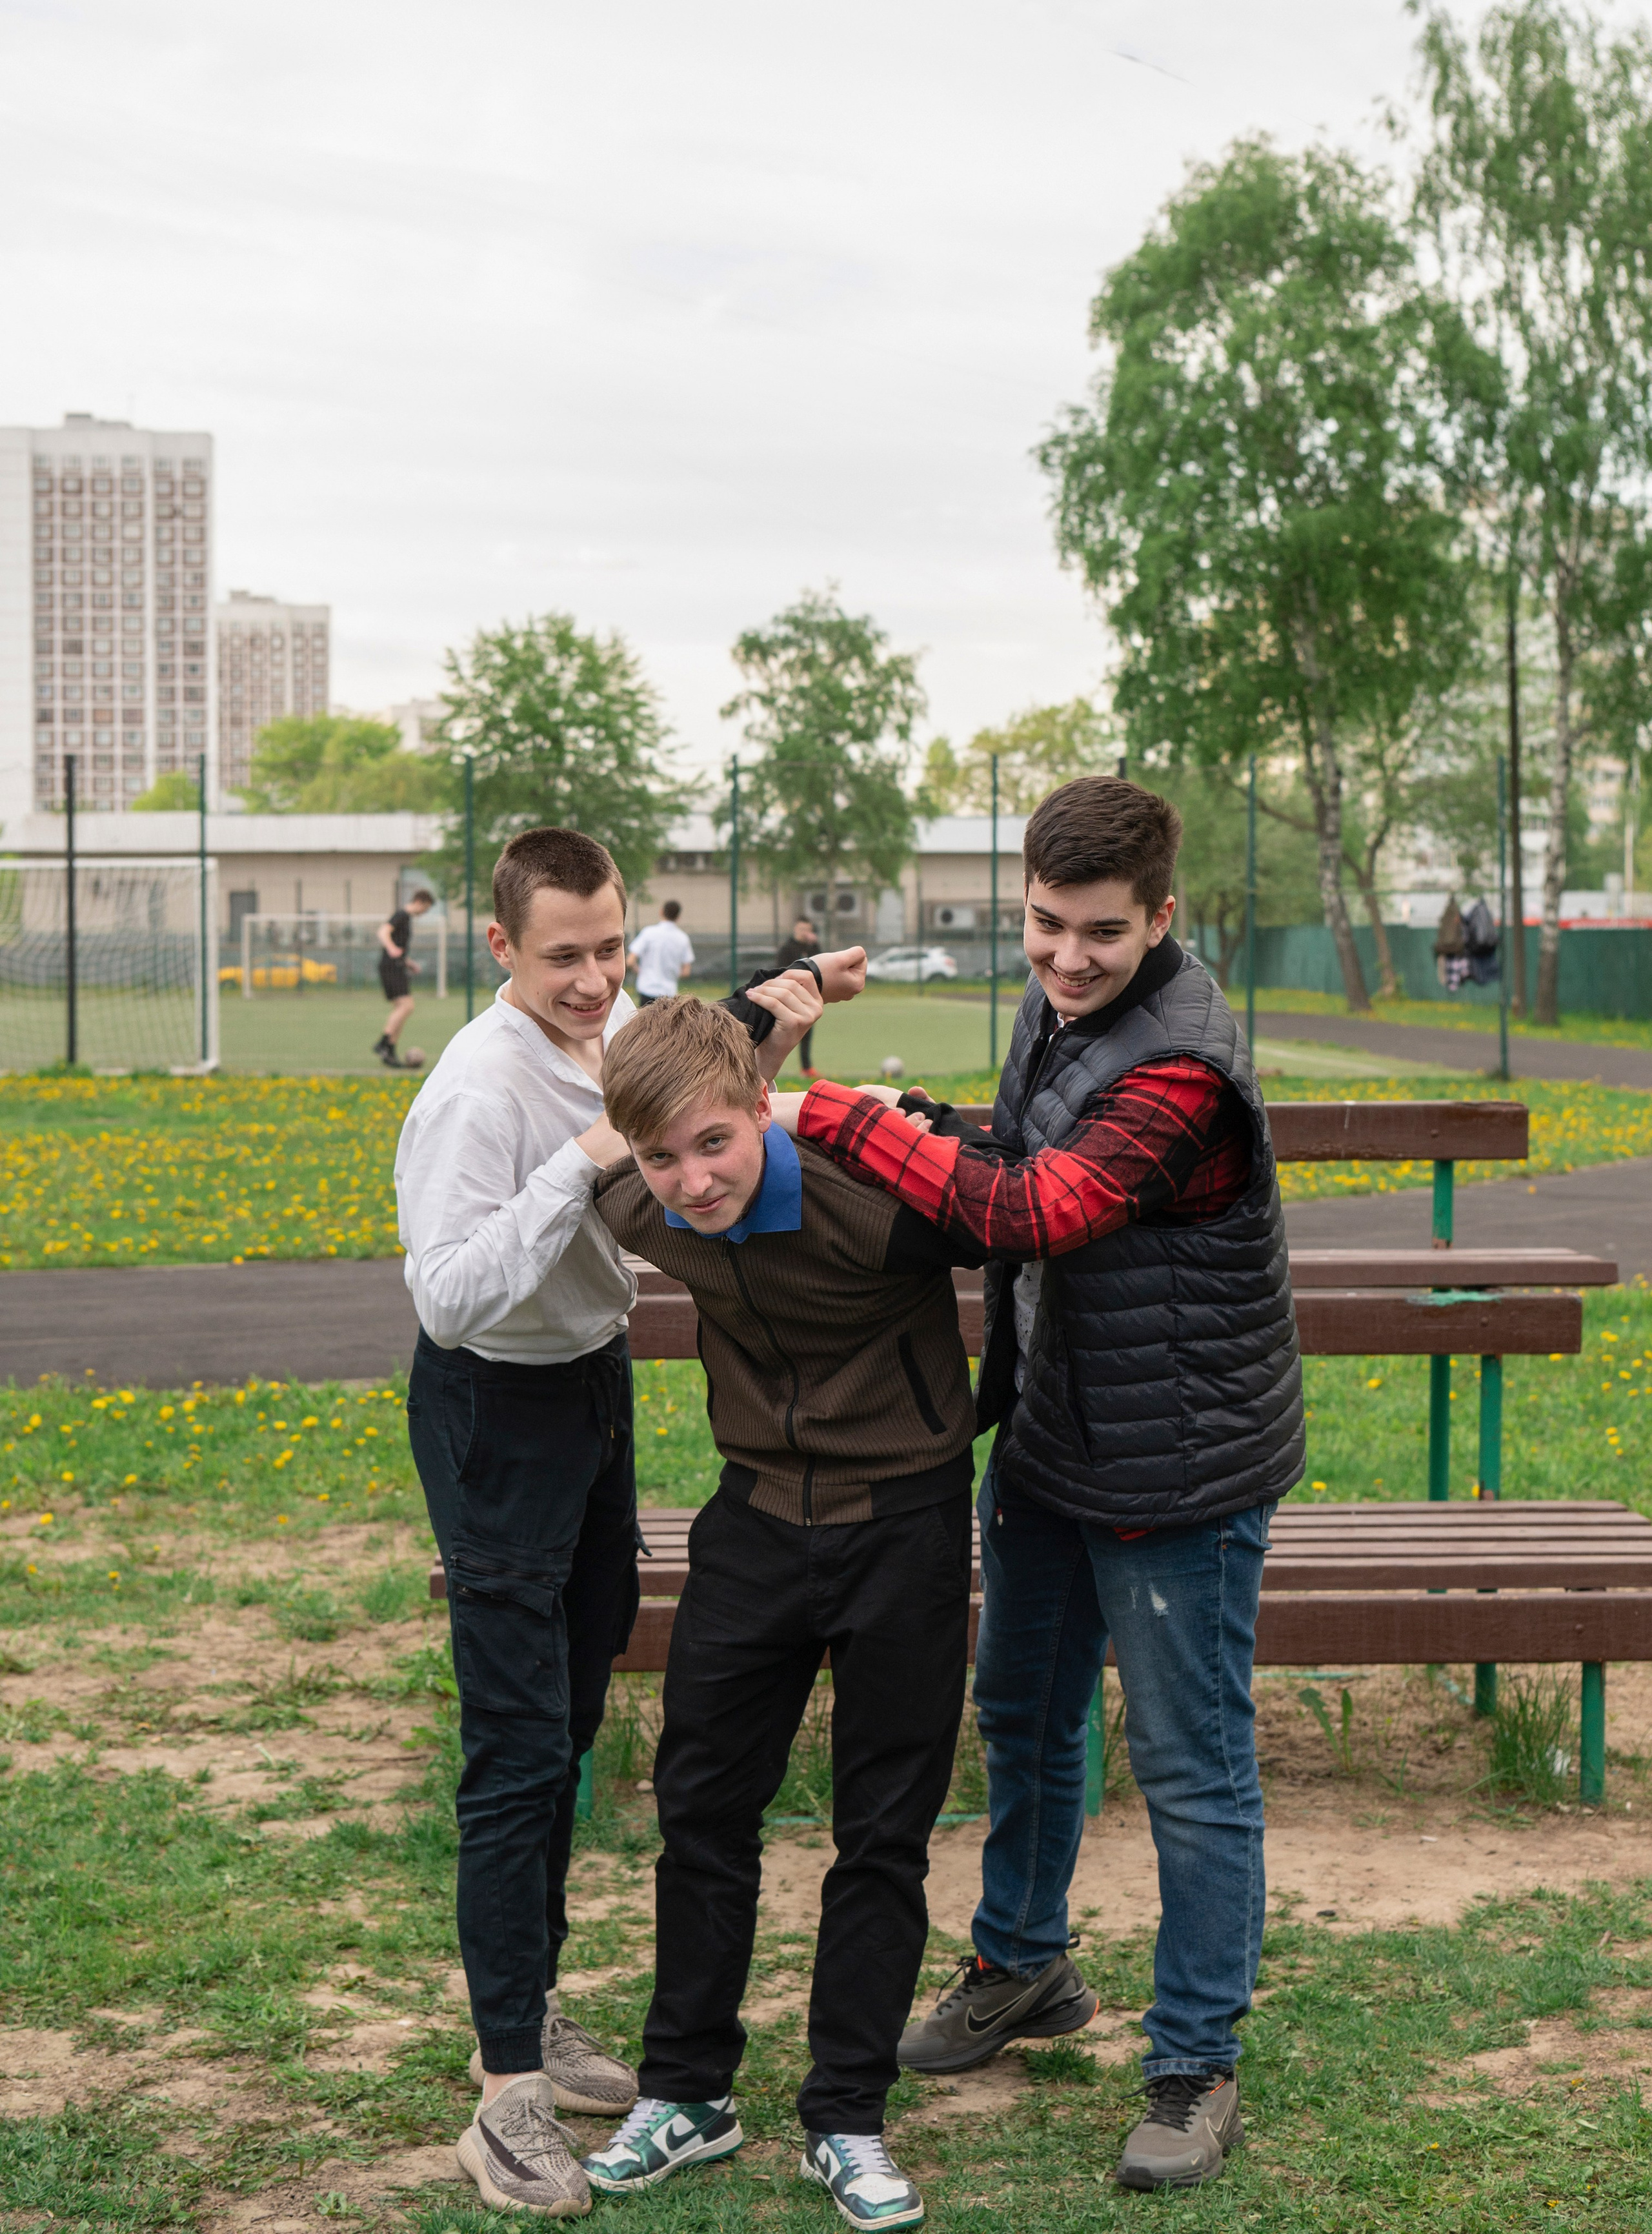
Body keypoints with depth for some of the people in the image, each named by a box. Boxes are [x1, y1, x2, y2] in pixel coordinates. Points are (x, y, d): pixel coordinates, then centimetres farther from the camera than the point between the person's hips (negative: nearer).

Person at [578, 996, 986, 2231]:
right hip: (759, 1516, 4)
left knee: (884, 1827, 5)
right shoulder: (640, 1215, -12)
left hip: (903, 1519, -4)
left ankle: (847, 2118, 19)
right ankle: (687, 2092, 26)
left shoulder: (878, 1198, -30)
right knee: (702, 1800, 10)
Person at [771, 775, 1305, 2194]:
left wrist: (838, 1117, -31)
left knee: (1191, 1768, 3)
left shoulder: (1181, 1069, -27)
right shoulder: (1056, 1011, 3)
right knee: (1023, 1714, 23)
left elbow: (1033, 1213, -35)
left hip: (1177, 1468, -9)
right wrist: (920, 1130, -7)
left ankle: (1198, 2067, 19)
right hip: (1046, 1440, 9)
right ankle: (1024, 1967, 45)